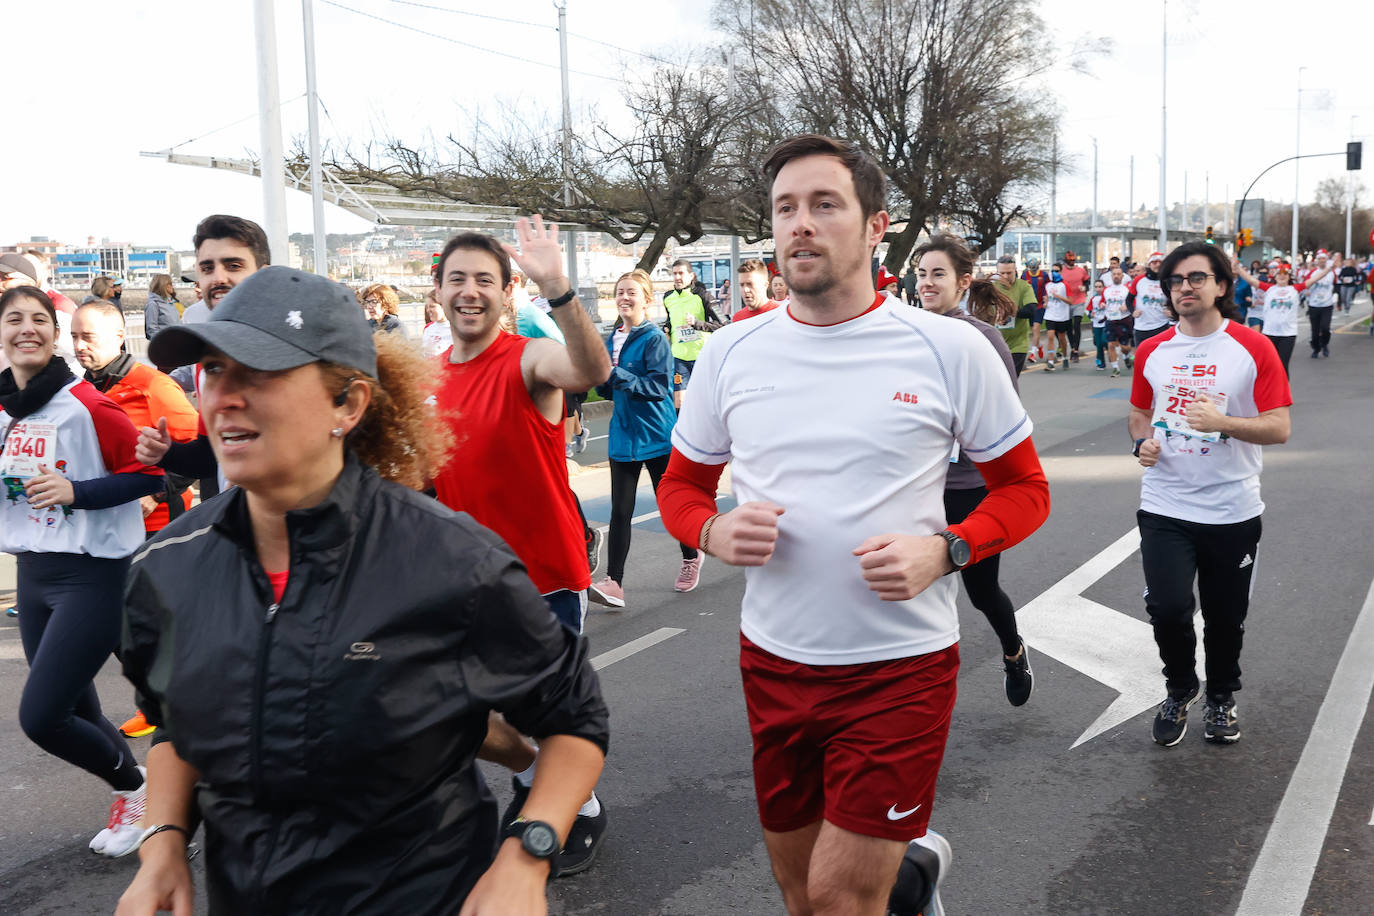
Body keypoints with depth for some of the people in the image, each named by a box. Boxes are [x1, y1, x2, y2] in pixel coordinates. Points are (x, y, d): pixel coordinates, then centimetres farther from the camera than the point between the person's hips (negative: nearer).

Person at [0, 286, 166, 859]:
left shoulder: (86, 405, -13)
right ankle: (131, 800, 36)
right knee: (77, 718, 13)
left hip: (94, 575, -7)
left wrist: (76, 491, -22)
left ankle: (134, 788, 15)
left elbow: (149, 473, -12)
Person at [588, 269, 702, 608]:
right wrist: (603, 381, -6)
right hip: (623, 435, 5)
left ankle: (691, 557, 37)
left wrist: (618, 375, -27)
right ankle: (614, 583, -5)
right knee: (620, 510, -2)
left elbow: (659, 386, -21)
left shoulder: (654, 338, -11)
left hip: (656, 435, -5)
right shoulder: (611, 341, 8)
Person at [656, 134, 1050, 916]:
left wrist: (943, 550, -17)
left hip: (901, 666, -4)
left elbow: (1025, 489, 1)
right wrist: (715, 533, -11)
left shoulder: (948, 350, -7)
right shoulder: (731, 353, 0)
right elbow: (681, 485, 11)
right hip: (773, 662, 4)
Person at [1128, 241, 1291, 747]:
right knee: (1168, 608, -10)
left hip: (1232, 511, -1)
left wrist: (1222, 423, -25)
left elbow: (1279, 427, -8)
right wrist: (1142, 441, -3)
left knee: (1226, 616, 11)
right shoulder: (1152, 351, 5)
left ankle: (1221, 698, 38)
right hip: (1165, 509, 1)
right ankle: (1180, 689, 20)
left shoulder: (1254, 348, -5)